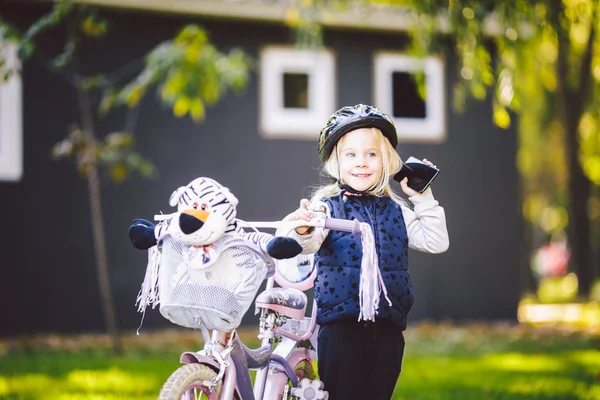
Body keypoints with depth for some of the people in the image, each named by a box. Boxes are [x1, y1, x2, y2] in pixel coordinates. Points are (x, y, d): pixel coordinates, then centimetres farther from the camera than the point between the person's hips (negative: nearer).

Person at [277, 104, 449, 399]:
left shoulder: (396, 210, 11)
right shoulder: (327, 206, -3)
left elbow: (436, 242, 10)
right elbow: (309, 245, -21)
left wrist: (423, 198, 5)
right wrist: (302, 231, -45)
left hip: (387, 329, 4)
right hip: (341, 327, -4)